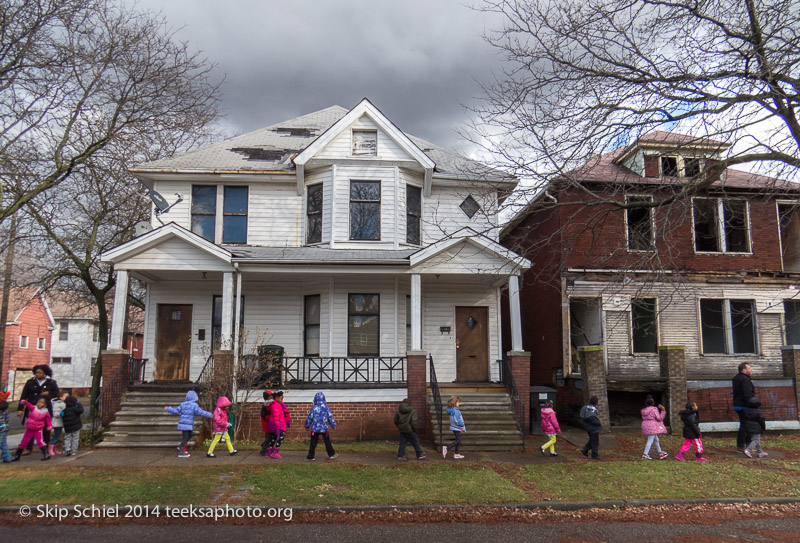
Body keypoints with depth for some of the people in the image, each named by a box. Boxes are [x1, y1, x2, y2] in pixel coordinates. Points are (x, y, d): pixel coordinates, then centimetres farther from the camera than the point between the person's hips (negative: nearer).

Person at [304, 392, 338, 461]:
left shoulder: (313, 408, -7)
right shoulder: (326, 408, -3)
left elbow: (309, 418, -1)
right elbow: (330, 417, 3)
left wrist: (307, 426, 14)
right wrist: (333, 425, 17)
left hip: (315, 429, -1)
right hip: (325, 428, 1)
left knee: (313, 443, 5)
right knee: (327, 441, 14)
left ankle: (310, 457, 6)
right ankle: (331, 454, 22)